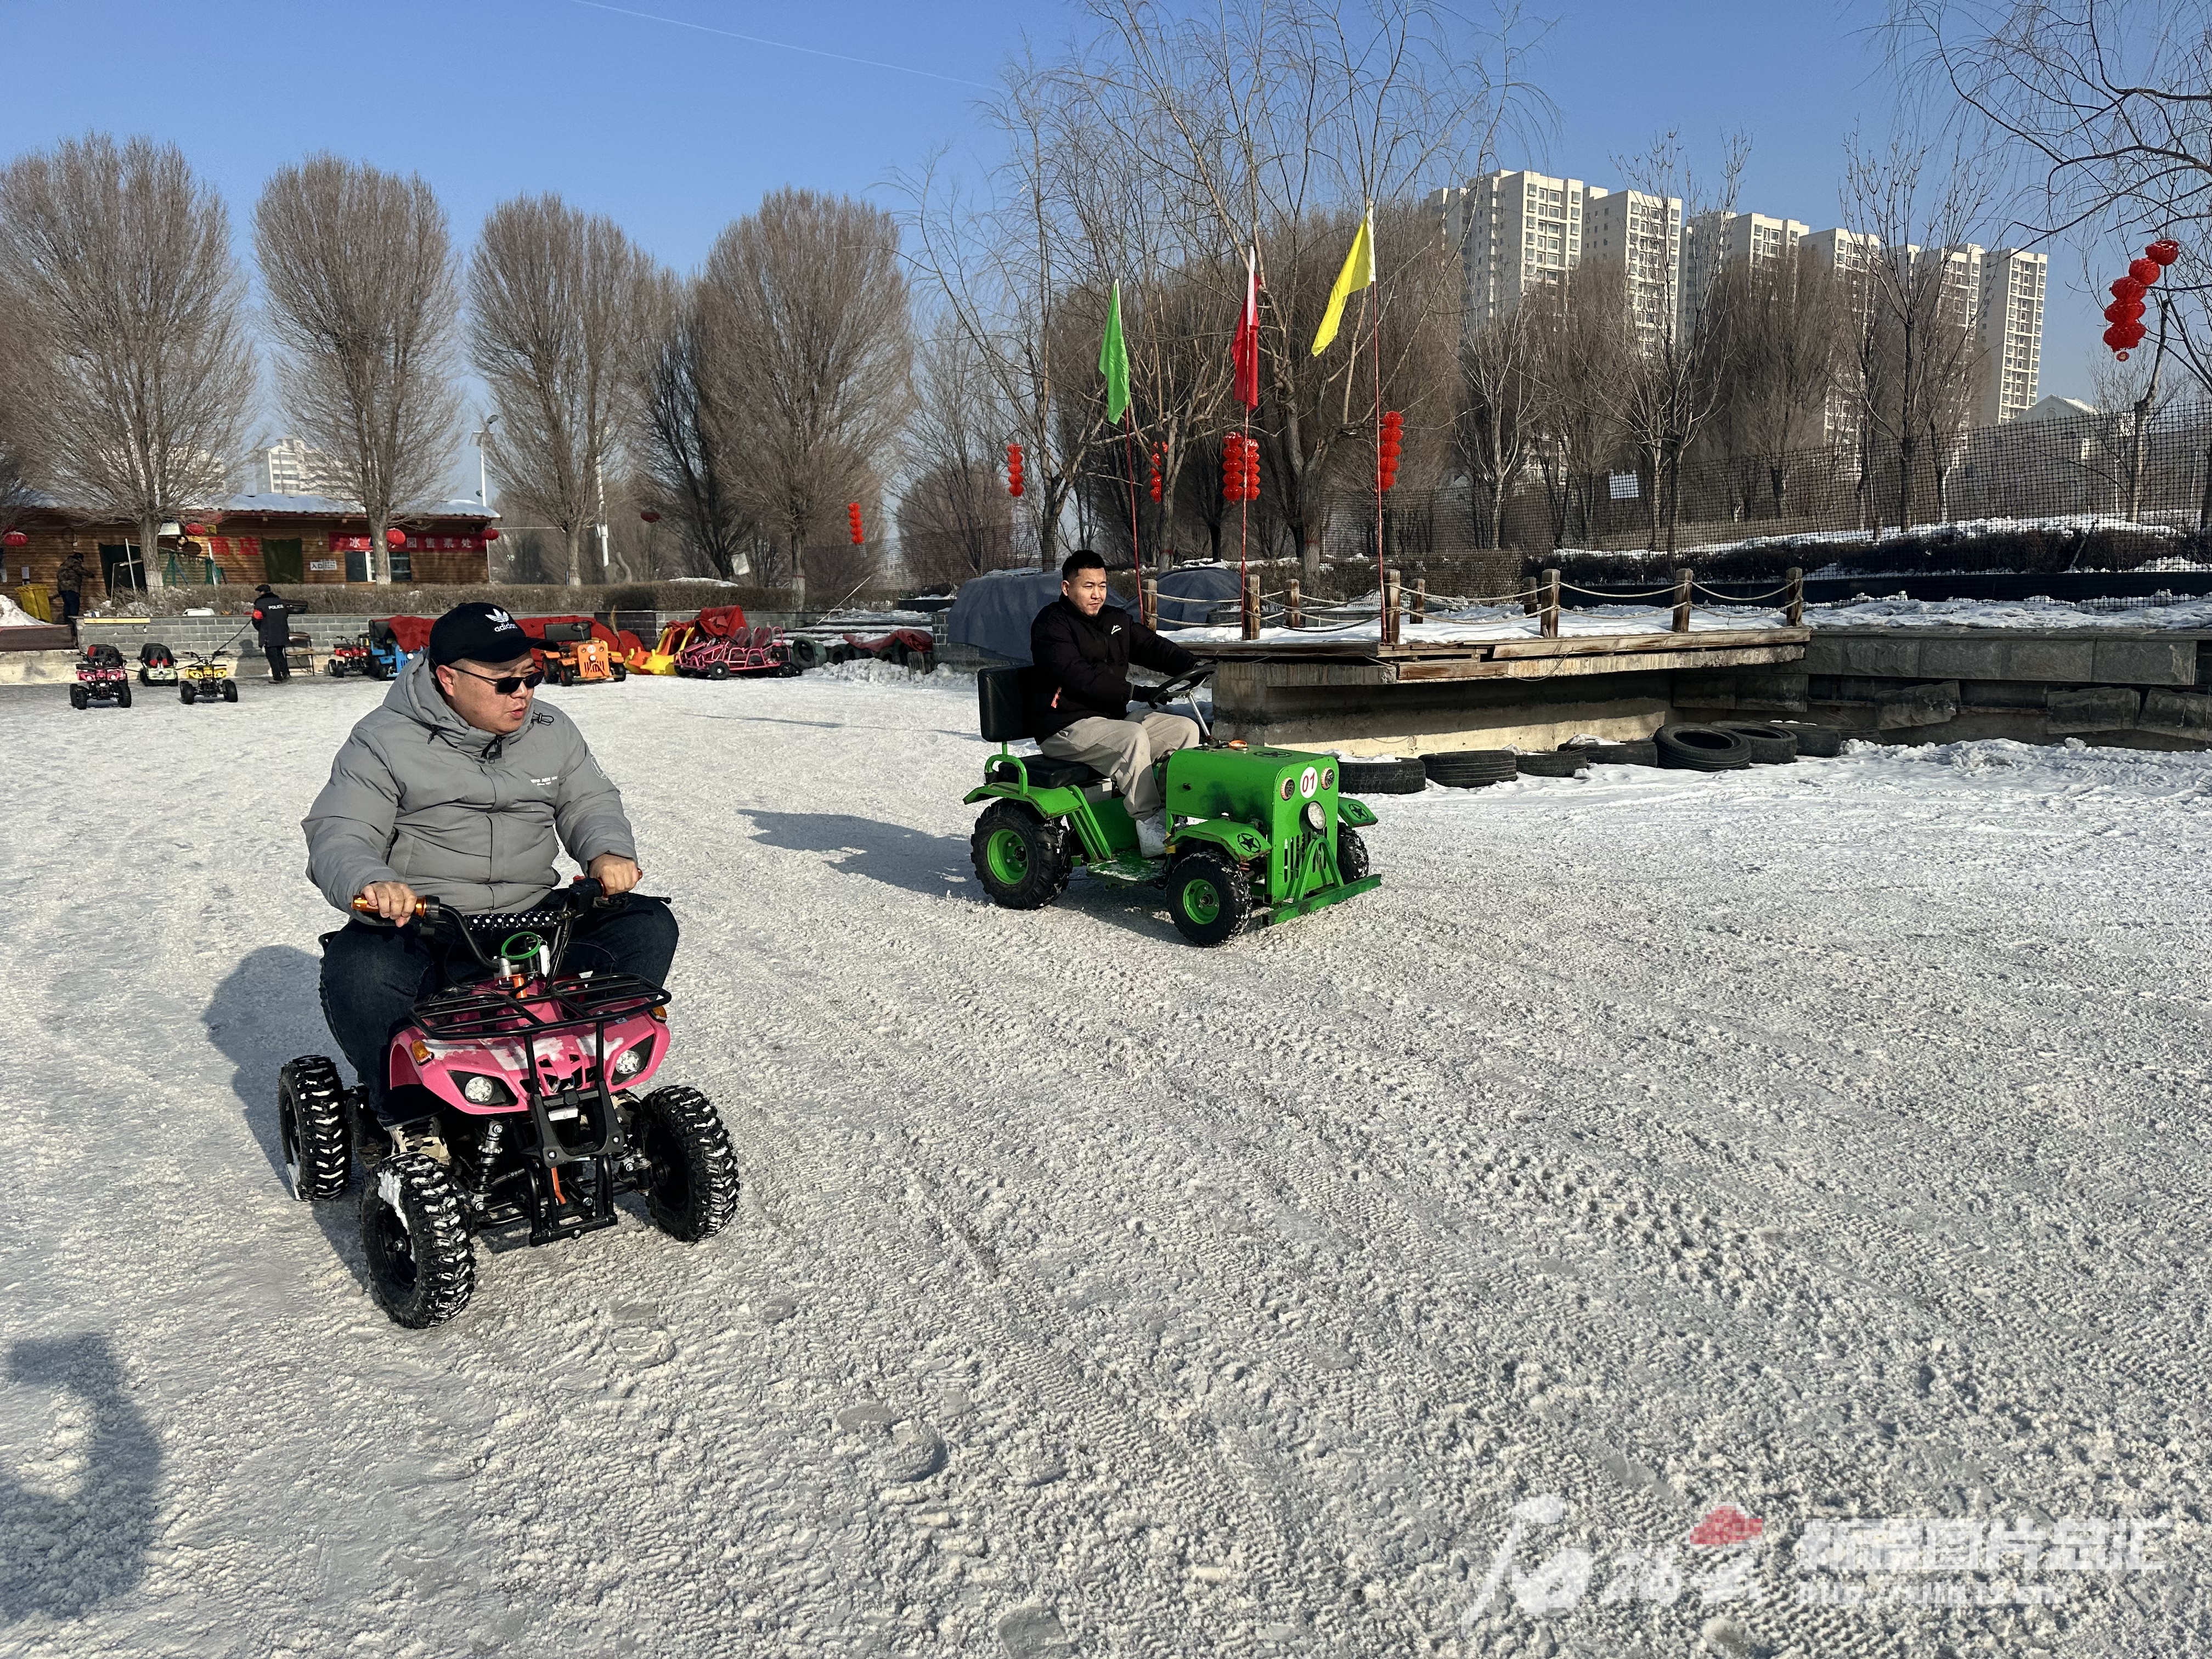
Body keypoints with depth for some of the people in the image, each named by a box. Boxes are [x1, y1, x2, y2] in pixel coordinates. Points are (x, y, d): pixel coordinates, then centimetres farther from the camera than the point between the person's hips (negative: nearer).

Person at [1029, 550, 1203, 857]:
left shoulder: (1116, 620, 16)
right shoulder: (1051, 624, -9)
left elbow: (1152, 647, 8)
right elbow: (1078, 676, -22)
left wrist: (1192, 667, -11)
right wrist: (1131, 692, -26)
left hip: (1112, 717, 9)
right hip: (1066, 728, -9)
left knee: (1185, 729, -1)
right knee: (1134, 737, -33)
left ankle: (1174, 814, -7)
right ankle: (1152, 830, -29)